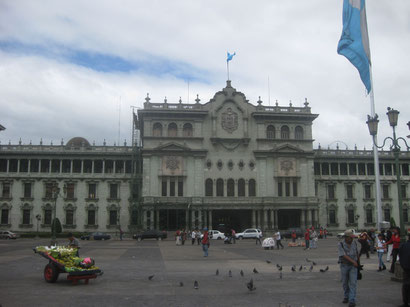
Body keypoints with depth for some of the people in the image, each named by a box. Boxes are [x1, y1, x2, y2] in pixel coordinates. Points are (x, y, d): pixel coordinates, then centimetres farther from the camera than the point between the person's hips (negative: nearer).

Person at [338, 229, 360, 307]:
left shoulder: (354, 244, -1)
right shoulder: (340, 245, -13)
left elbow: (357, 253, 14)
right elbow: (344, 255, -19)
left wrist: (358, 262, 20)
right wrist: (353, 262, -21)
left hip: (353, 266, 1)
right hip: (344, 265, -1)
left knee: (353, 283, -9)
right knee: (345, 282, 11)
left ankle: (352, 301, -10)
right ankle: (346, 297, 30)